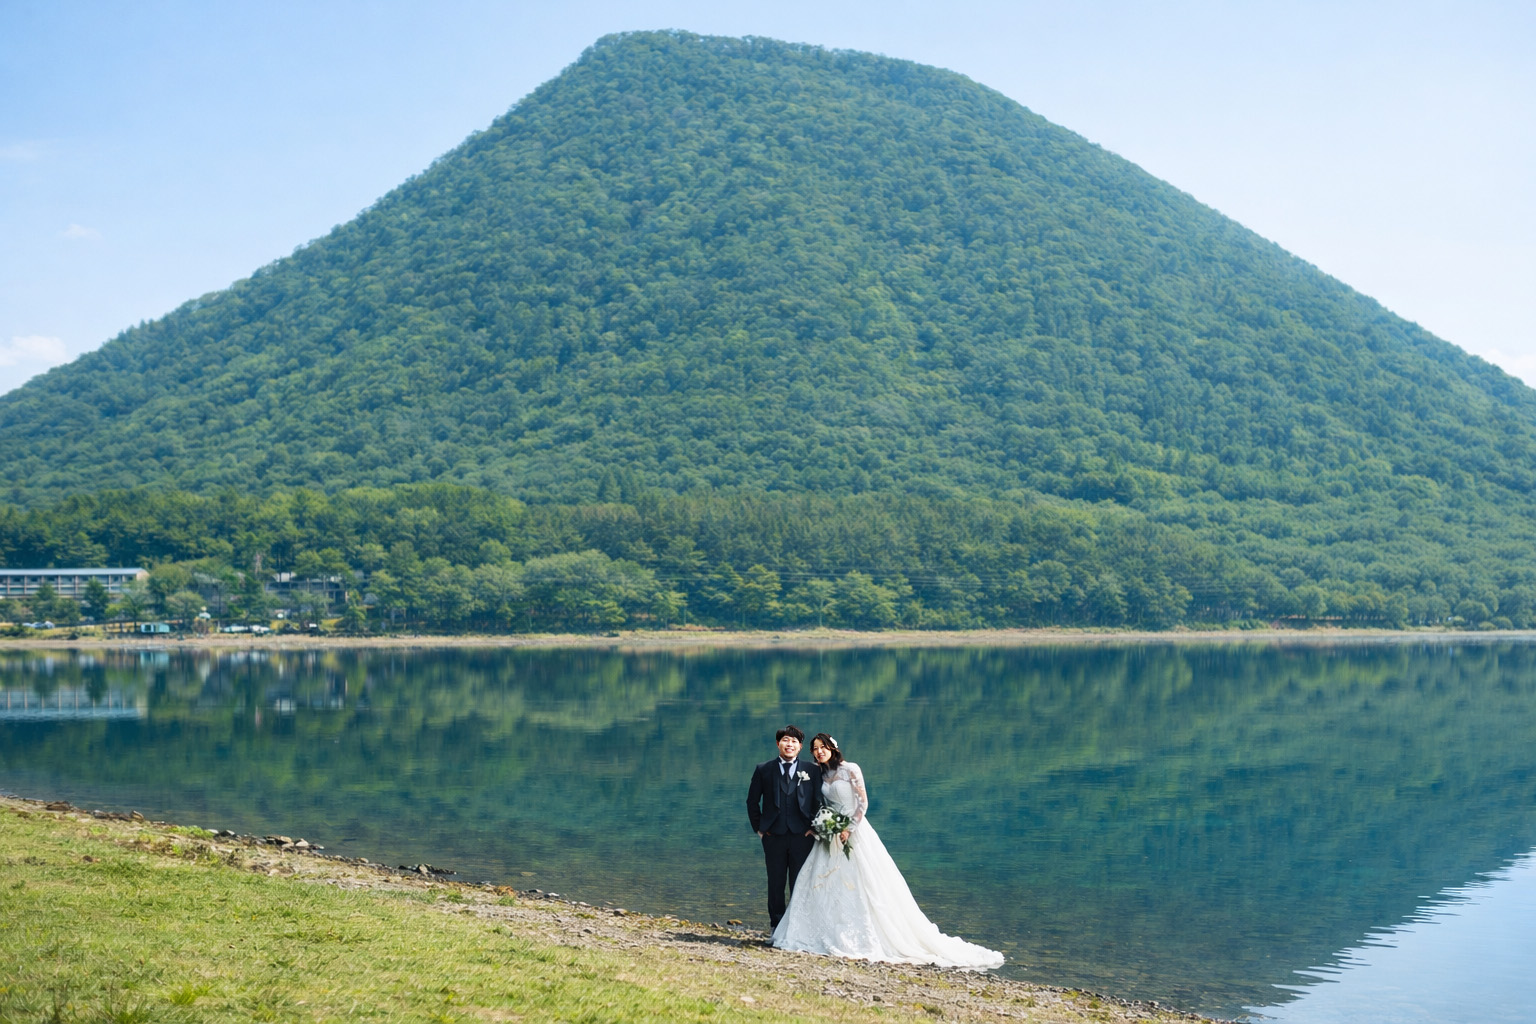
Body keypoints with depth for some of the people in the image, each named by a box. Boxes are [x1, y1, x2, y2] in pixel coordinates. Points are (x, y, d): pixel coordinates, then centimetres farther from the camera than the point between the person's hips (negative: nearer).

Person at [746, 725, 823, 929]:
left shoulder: (813, 771, 4)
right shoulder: (763, 770, 4)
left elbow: (819, 801, 7)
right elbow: (752, 801, 9)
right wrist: (758, 828, 4)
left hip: (802, 836, 0)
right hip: (774, 836, 1)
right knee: (776, 884, 7)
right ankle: (777, 927, 15)